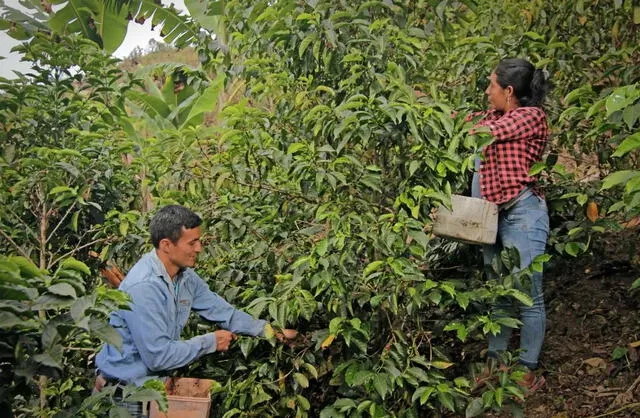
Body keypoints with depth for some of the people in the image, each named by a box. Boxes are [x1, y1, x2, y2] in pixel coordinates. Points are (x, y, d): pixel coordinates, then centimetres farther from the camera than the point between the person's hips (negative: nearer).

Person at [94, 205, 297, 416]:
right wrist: (210, 342, -16)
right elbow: (158, 356, -27)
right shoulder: (143, 287, -27)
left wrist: (273, 331, 0)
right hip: (126, 389, -7)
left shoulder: (185, 276, -2)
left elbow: (223, 311, 6)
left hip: (155, 378, 7)